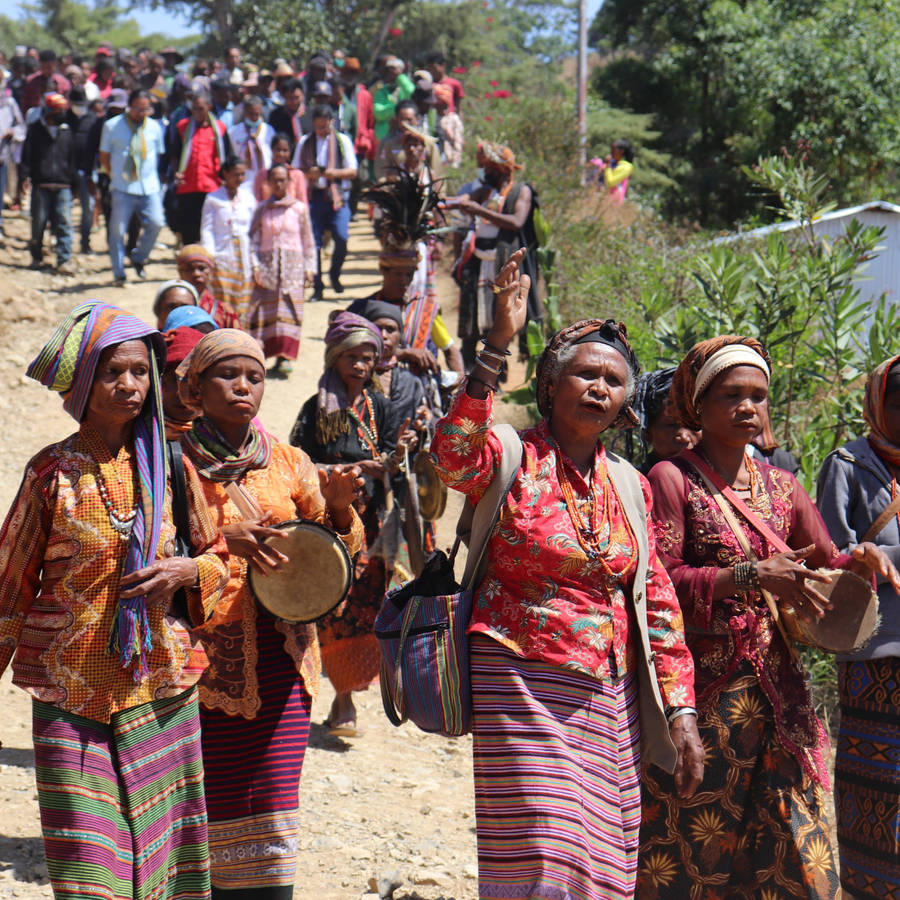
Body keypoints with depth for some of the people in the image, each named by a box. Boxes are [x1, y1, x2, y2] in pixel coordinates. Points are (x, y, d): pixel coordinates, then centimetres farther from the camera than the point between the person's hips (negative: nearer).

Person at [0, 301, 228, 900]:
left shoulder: (171, 466, 4)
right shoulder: (52, 473, -2)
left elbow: (218, 556, 12)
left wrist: (187, 570, -9)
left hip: (161, 686, 2)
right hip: (72, 693, -2)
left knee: (159, 848, 6)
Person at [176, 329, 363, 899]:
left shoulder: (288, 463, 11)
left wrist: (338, 508, -8)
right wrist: (220, 538, -20)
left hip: (278, 654, 2)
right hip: (202, 653, -2)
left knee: (271, 806, -1)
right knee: (206, 805, -2)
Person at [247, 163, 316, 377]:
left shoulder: (299, 208, 5)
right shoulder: (262, 209, 8)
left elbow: (308, 241, 8)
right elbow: (254, 239, 6)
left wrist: (310, 268, 3)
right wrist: (255, 266, -5)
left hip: (292, 265, -1)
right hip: (267, 265, 1)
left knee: (288, 311, -9)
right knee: (263, 312, -3)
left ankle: (283, 359, -12)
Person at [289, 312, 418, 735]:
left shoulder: (380, 407, 7)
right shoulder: (317, 408, 1)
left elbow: (388, 472, -1)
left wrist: (397, 453, -23)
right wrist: (354, 469, -15)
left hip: (369, 521, 2)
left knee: (365, 604, -1)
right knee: (336, 608, -7)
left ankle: (345, 697, 13)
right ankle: (343, 697, 4)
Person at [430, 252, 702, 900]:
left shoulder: (629, 486, 13)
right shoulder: (512, 461, -3)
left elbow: (658, 603, 13)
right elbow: (454, 454, -27)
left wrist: (680, 714, 7)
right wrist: (497, 346, -31)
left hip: (607, 700, 5)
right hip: (522, 687, -5)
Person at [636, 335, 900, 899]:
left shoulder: (780, 487, 15)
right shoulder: (671, 479, -3)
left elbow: (825, 566, 16)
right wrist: (750, 577, -21)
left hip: (778, 690, 5)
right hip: (705, 692, -5)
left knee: (795, 850, 3)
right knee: (694, 842, -3)